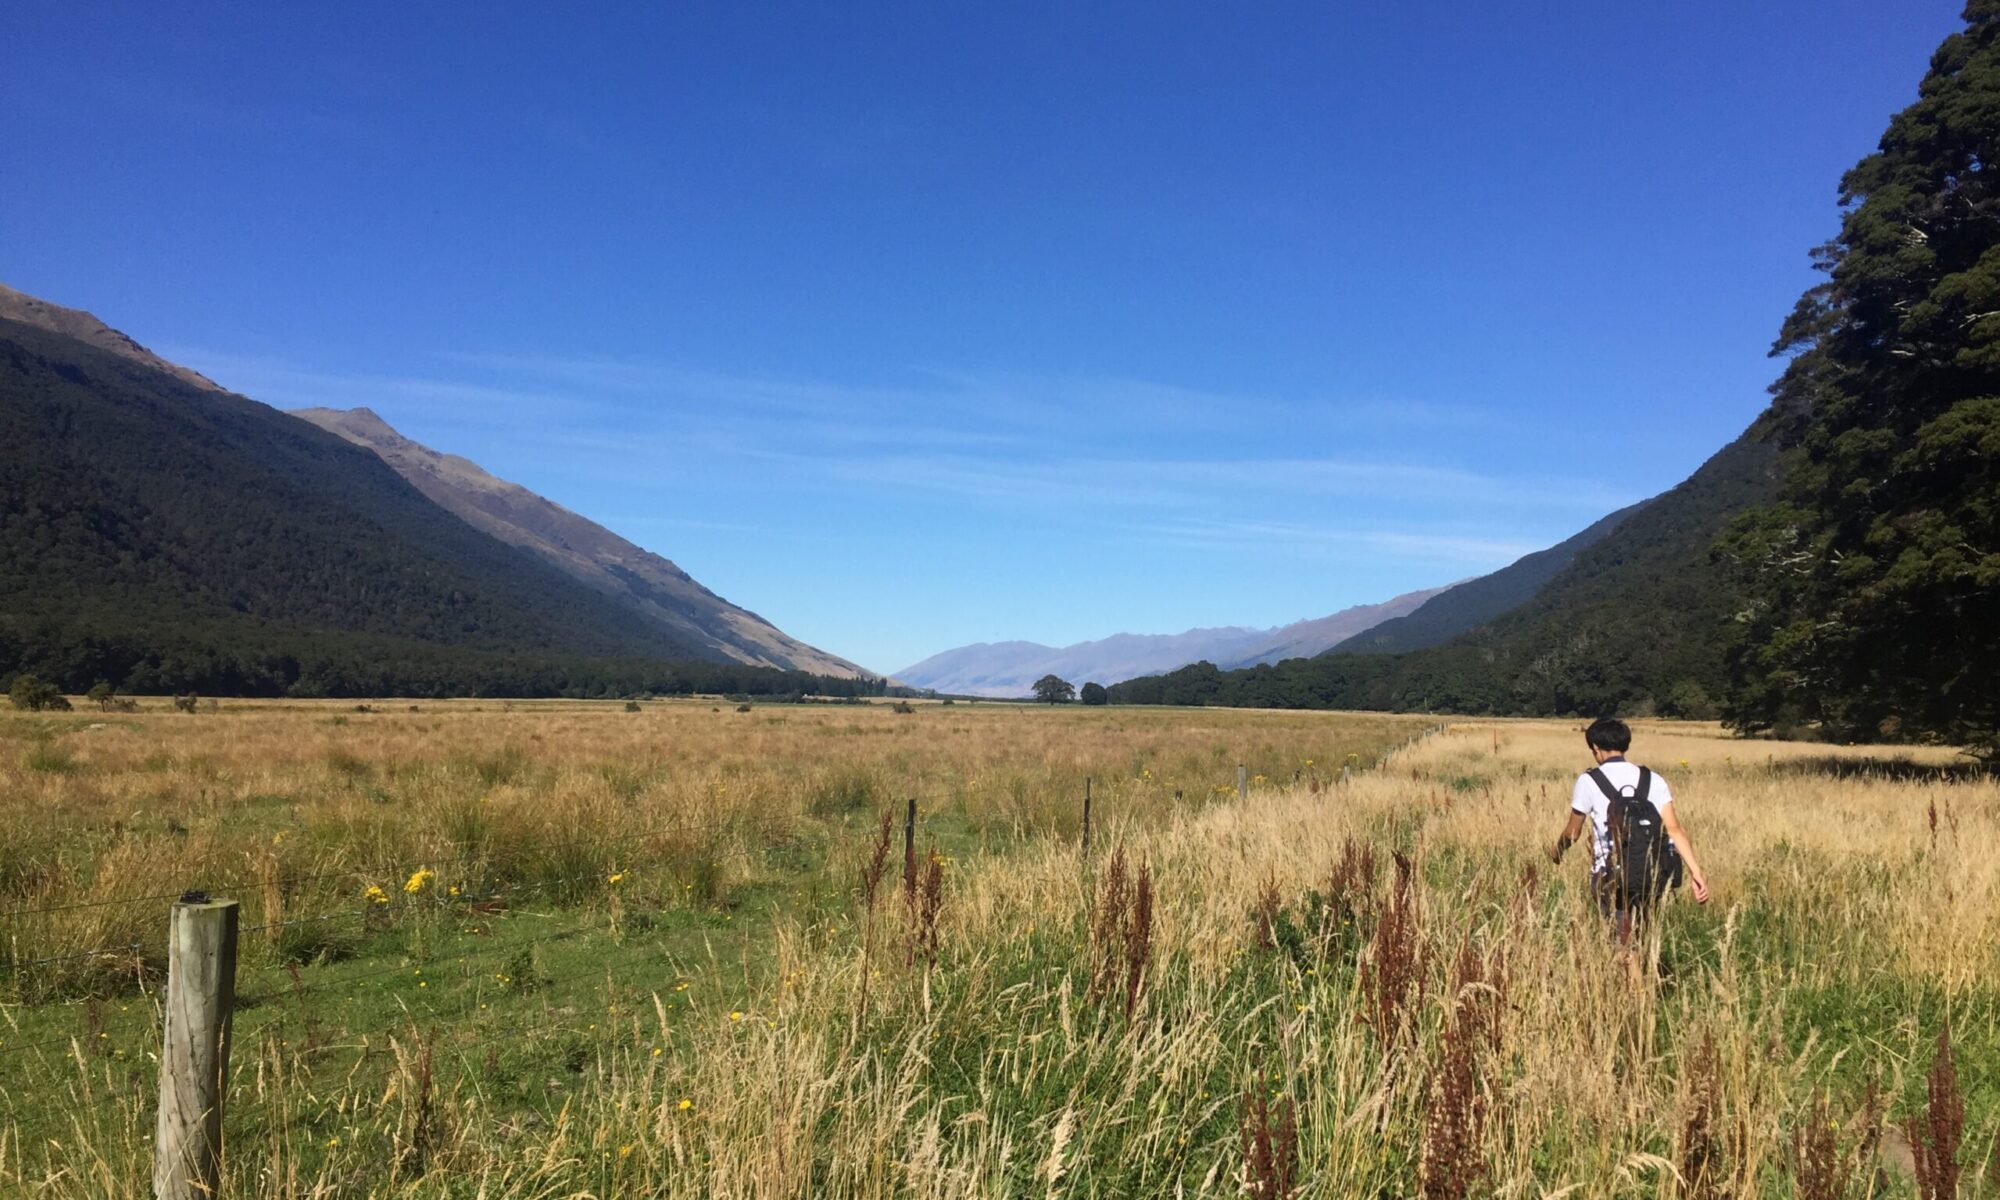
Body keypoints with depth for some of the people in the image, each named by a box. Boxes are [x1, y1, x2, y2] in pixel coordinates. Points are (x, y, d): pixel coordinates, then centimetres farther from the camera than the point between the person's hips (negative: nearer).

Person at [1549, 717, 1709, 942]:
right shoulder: (1653, 780, 8)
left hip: (1612, 880, -4)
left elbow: (1573, 833, 8)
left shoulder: (1588, 781, -2)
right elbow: (1675, 829, -2)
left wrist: (1556, 852, 27)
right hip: (1654, 879, 4)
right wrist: (1696, 873, -3)